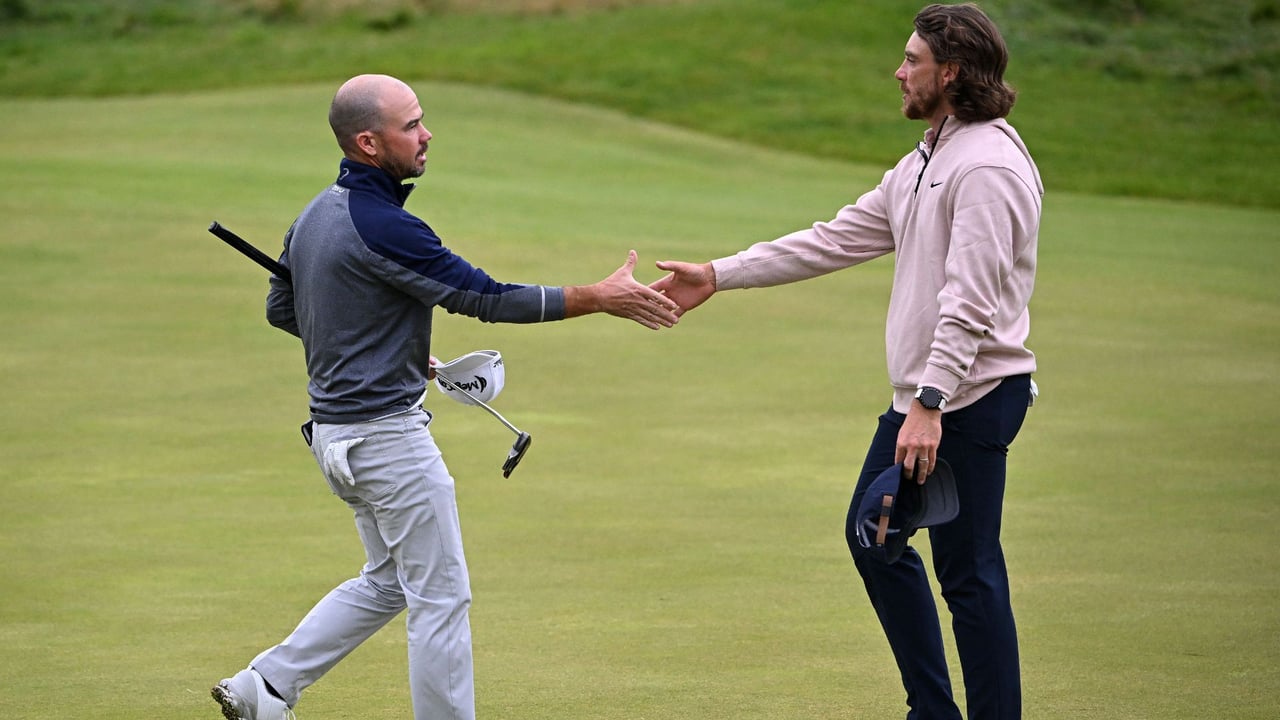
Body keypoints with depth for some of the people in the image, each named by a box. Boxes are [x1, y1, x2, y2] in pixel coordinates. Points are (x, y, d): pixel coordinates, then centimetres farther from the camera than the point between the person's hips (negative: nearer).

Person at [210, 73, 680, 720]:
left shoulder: (317, 212, 7)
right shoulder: (381, 226, -22)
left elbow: (281, 309, 19)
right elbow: (487, 298, -21)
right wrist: (601, 298, -17)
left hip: (334, 428, 10)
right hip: (387, 432, -10)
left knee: (390, 580, 22)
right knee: (441, 596, 0)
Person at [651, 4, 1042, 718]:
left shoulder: (989, 167, -17)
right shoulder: (924, 163, 16)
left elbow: (970, 304, -24)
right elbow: (836, 240, 20)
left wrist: (930, 405, -30)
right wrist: (719, 276, 18)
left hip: (972, 397, -11)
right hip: (923, 393, 11)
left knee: (969, 569, -8)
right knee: (872, 534, 17)